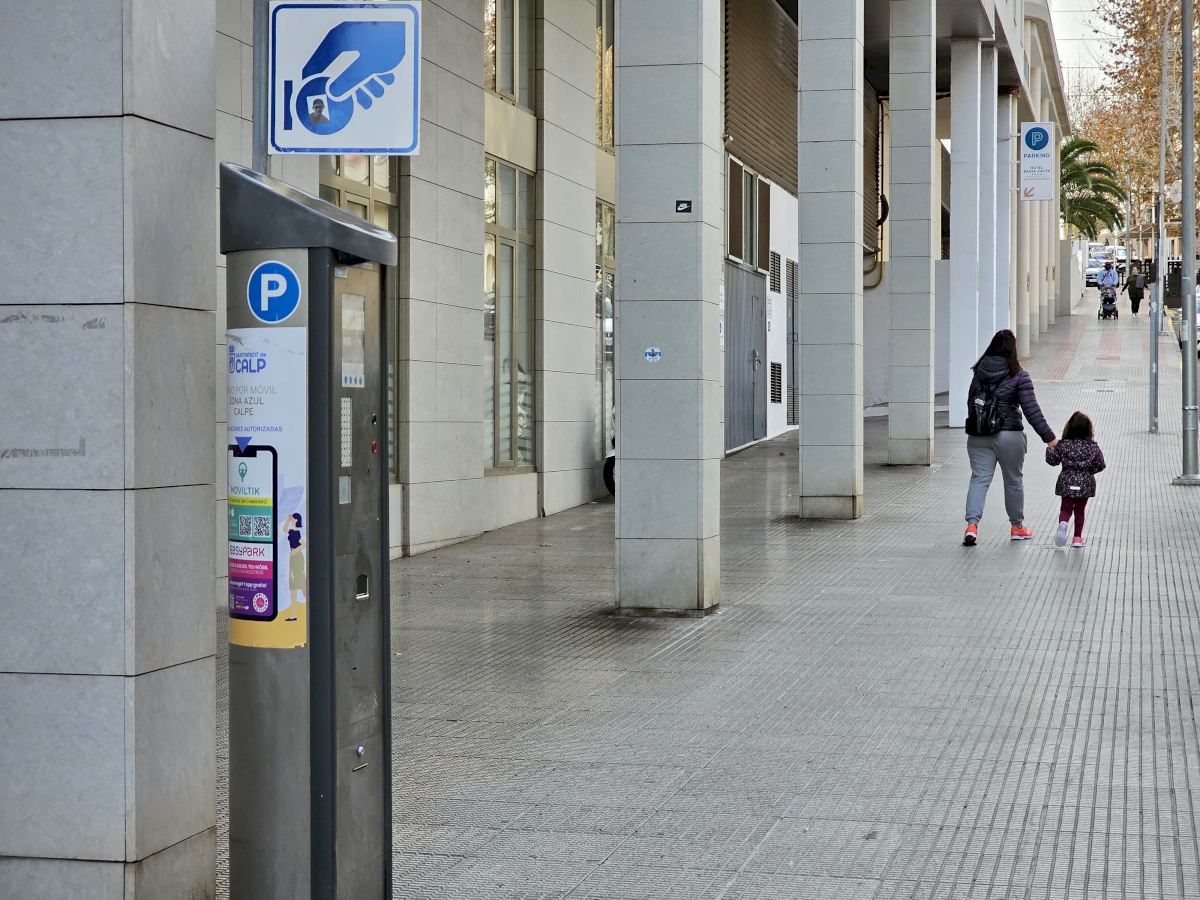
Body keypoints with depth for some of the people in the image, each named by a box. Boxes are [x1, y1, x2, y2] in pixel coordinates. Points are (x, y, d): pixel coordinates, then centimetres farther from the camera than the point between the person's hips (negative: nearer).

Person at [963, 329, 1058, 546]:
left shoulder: (979, 372, 3)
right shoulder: (1018, 376, -11)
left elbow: (971, 403, 11)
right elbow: (1032, 411, -13)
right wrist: (1049, 437, -10)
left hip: (978, 436, 3)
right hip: (1009, 436, -3)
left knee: (979, 479, 2)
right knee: (1013, 481, 13)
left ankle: (972, 524, -17)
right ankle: (1017, 527, 27)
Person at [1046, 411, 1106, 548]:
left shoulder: (1062, 445, -6)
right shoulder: (1092, 446, -4)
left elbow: (1052, 460, 0)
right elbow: (1100, 465, 0)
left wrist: (1050, 448, 17)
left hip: (1067, 482, -1)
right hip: (1085, 483, 1)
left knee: (1066, 508, 8)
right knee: (1079, 510, 14)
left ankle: (1063, 523, -25)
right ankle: (1078, 537, 11)